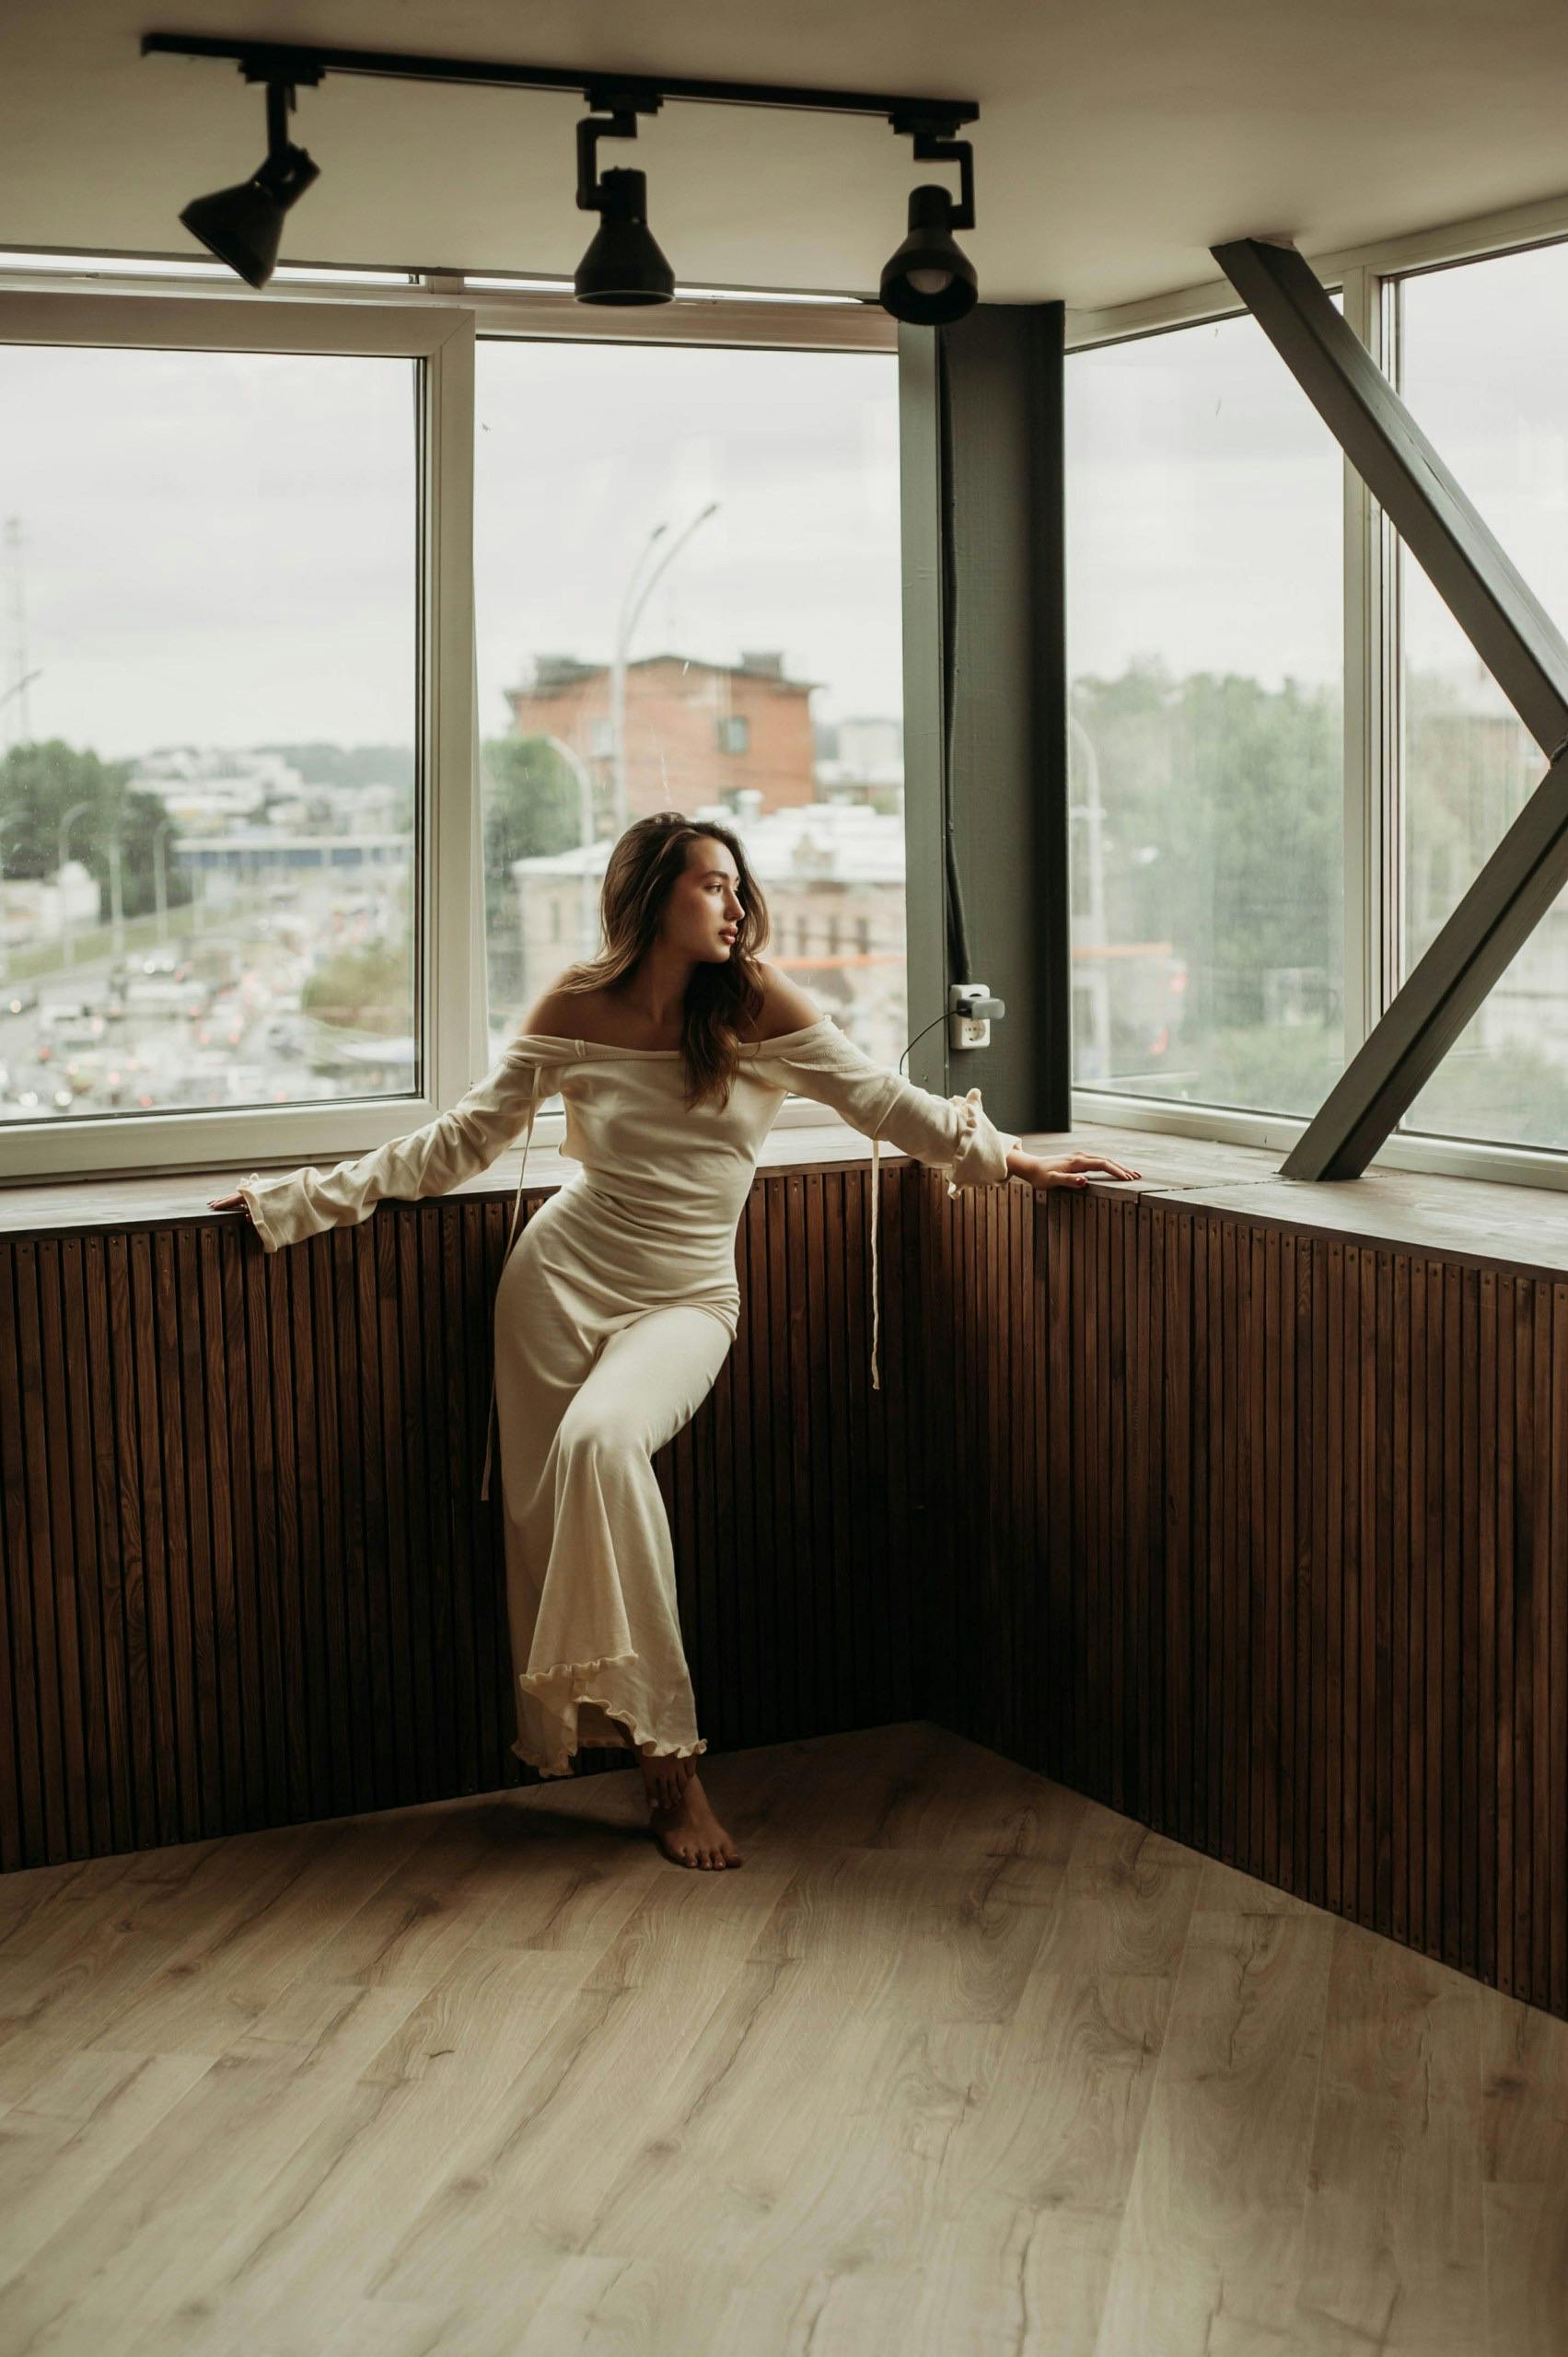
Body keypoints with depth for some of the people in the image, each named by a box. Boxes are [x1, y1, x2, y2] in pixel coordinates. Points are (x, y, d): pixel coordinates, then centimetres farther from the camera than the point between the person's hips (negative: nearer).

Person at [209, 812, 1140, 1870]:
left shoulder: (760, 1002, -2)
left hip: (687, 1297, -3)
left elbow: (884, 1100, 6)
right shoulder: (578, 1009, 2)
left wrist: (1009, 1156, 3)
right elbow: (462, 1140, 8)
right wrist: (305, 1198, 6)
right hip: (562, 1275, 3)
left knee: (602, 1440, -29)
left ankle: (670, 1759, -24)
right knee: (541, 1509, -6)